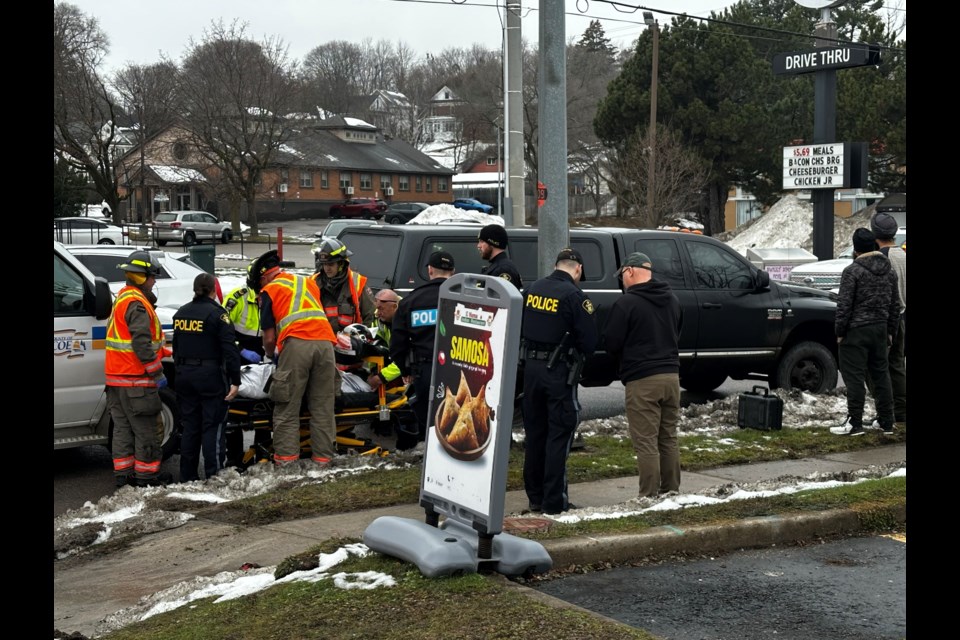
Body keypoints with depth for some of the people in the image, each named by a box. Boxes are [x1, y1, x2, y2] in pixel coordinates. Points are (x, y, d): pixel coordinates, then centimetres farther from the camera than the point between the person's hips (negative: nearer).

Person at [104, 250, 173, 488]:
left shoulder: (122, 299, 17)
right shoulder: (137, 304, -16)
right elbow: (142, 344, -23)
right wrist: (157, 373, -17)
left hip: (117, 377, 10)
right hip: (135, 379, -10)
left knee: (123, 427, 12)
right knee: (146, 428, -2)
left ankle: (123, 472, 16)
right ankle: (147, 474, 4)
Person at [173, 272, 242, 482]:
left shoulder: (181, 313, 10)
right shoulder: (217, 313, -11)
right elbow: (230, 349, -15)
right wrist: (235, 381, -14)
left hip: (184, 376, 6)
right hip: (210, 376, -6)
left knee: (189, 426, 12)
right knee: (213, 427, -2)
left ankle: (187, 476, 17)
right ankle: (214, 476, -3)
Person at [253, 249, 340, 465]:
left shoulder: (269, 291, 14)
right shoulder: (309, 282, 27)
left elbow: (269, 338, 12)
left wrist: (272, 356, 31)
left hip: (296, 343, -4)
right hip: (325, 342, 4)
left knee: (288, 406, 2)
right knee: (322, 405, 7)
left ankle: (286, 457, -2)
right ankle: (322, 456, 6)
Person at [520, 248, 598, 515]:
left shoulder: (533, 289, 5)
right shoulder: (574, 296, -13)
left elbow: (520, 328, 10)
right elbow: (588, 342, -11)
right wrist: (577, 348, 8)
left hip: (531, 367, 6)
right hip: (559, 371, -6)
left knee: (534, 433, 14)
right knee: (559, 435, 1)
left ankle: (535, 496, 20)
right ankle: (554, 500, 2)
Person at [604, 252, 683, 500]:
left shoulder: (626, 303, -12)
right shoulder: (672, 300, 12)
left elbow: (611, 343, -7)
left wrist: (627, 359, 12)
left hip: (642, 380, -7)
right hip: (671, 375, 7)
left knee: (646, 443, -4)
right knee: (669, 439, 14)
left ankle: (650, 497, -3)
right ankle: (672, 492, 20)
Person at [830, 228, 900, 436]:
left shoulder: (852, 271, -12)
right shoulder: (889, 271, 10)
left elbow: (844, 305, -15)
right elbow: (895, 304, 15)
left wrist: (839, 331, -7)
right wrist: (891, 331, 21)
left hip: (856, 331, -7)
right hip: (880, 329, 7)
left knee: (854, 376, -4)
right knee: (880, 374, 14)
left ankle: (854, 423, -5)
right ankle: (886, 421, 17)